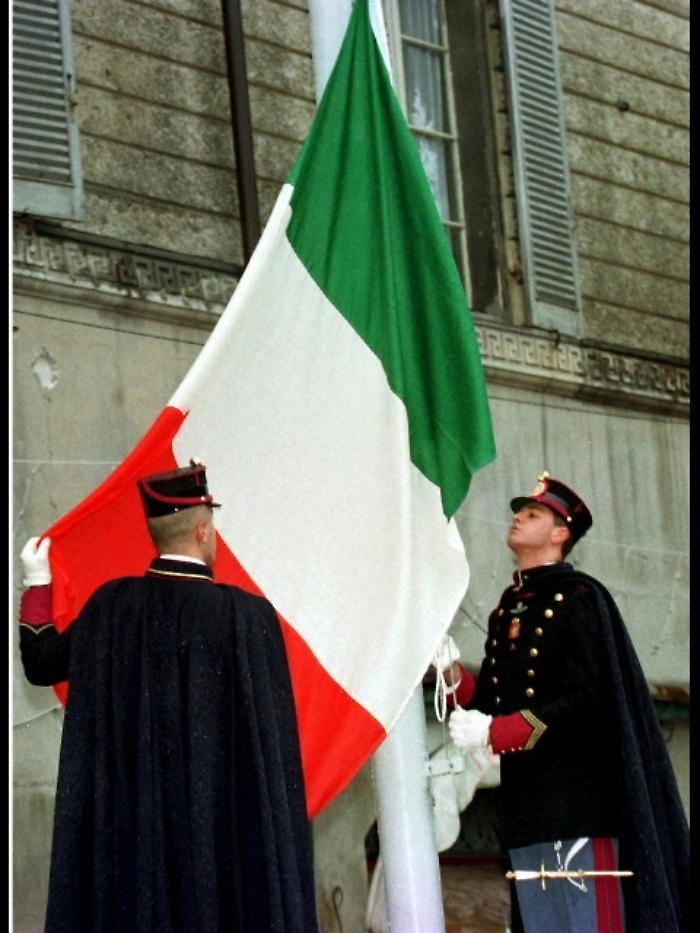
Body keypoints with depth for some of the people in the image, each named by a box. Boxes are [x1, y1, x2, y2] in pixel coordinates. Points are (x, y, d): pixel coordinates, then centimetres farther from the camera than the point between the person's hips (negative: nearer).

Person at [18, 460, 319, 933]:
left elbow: (42, 663, 11)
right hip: (224, 820, -3)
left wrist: (37, 583, 24)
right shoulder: (248, 614, -14)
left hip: (129, 817, 4)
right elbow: (272, 738, -11)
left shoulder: (111, 605, -4)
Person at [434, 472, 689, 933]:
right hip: (525, 803, 7)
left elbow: (587, 700, -14)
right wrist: (452, 671, -4)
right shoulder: (506, 611, 19)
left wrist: (492, 732, -18)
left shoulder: (579, 598, -3)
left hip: (578, 800, -7)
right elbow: (488, 703, 16)